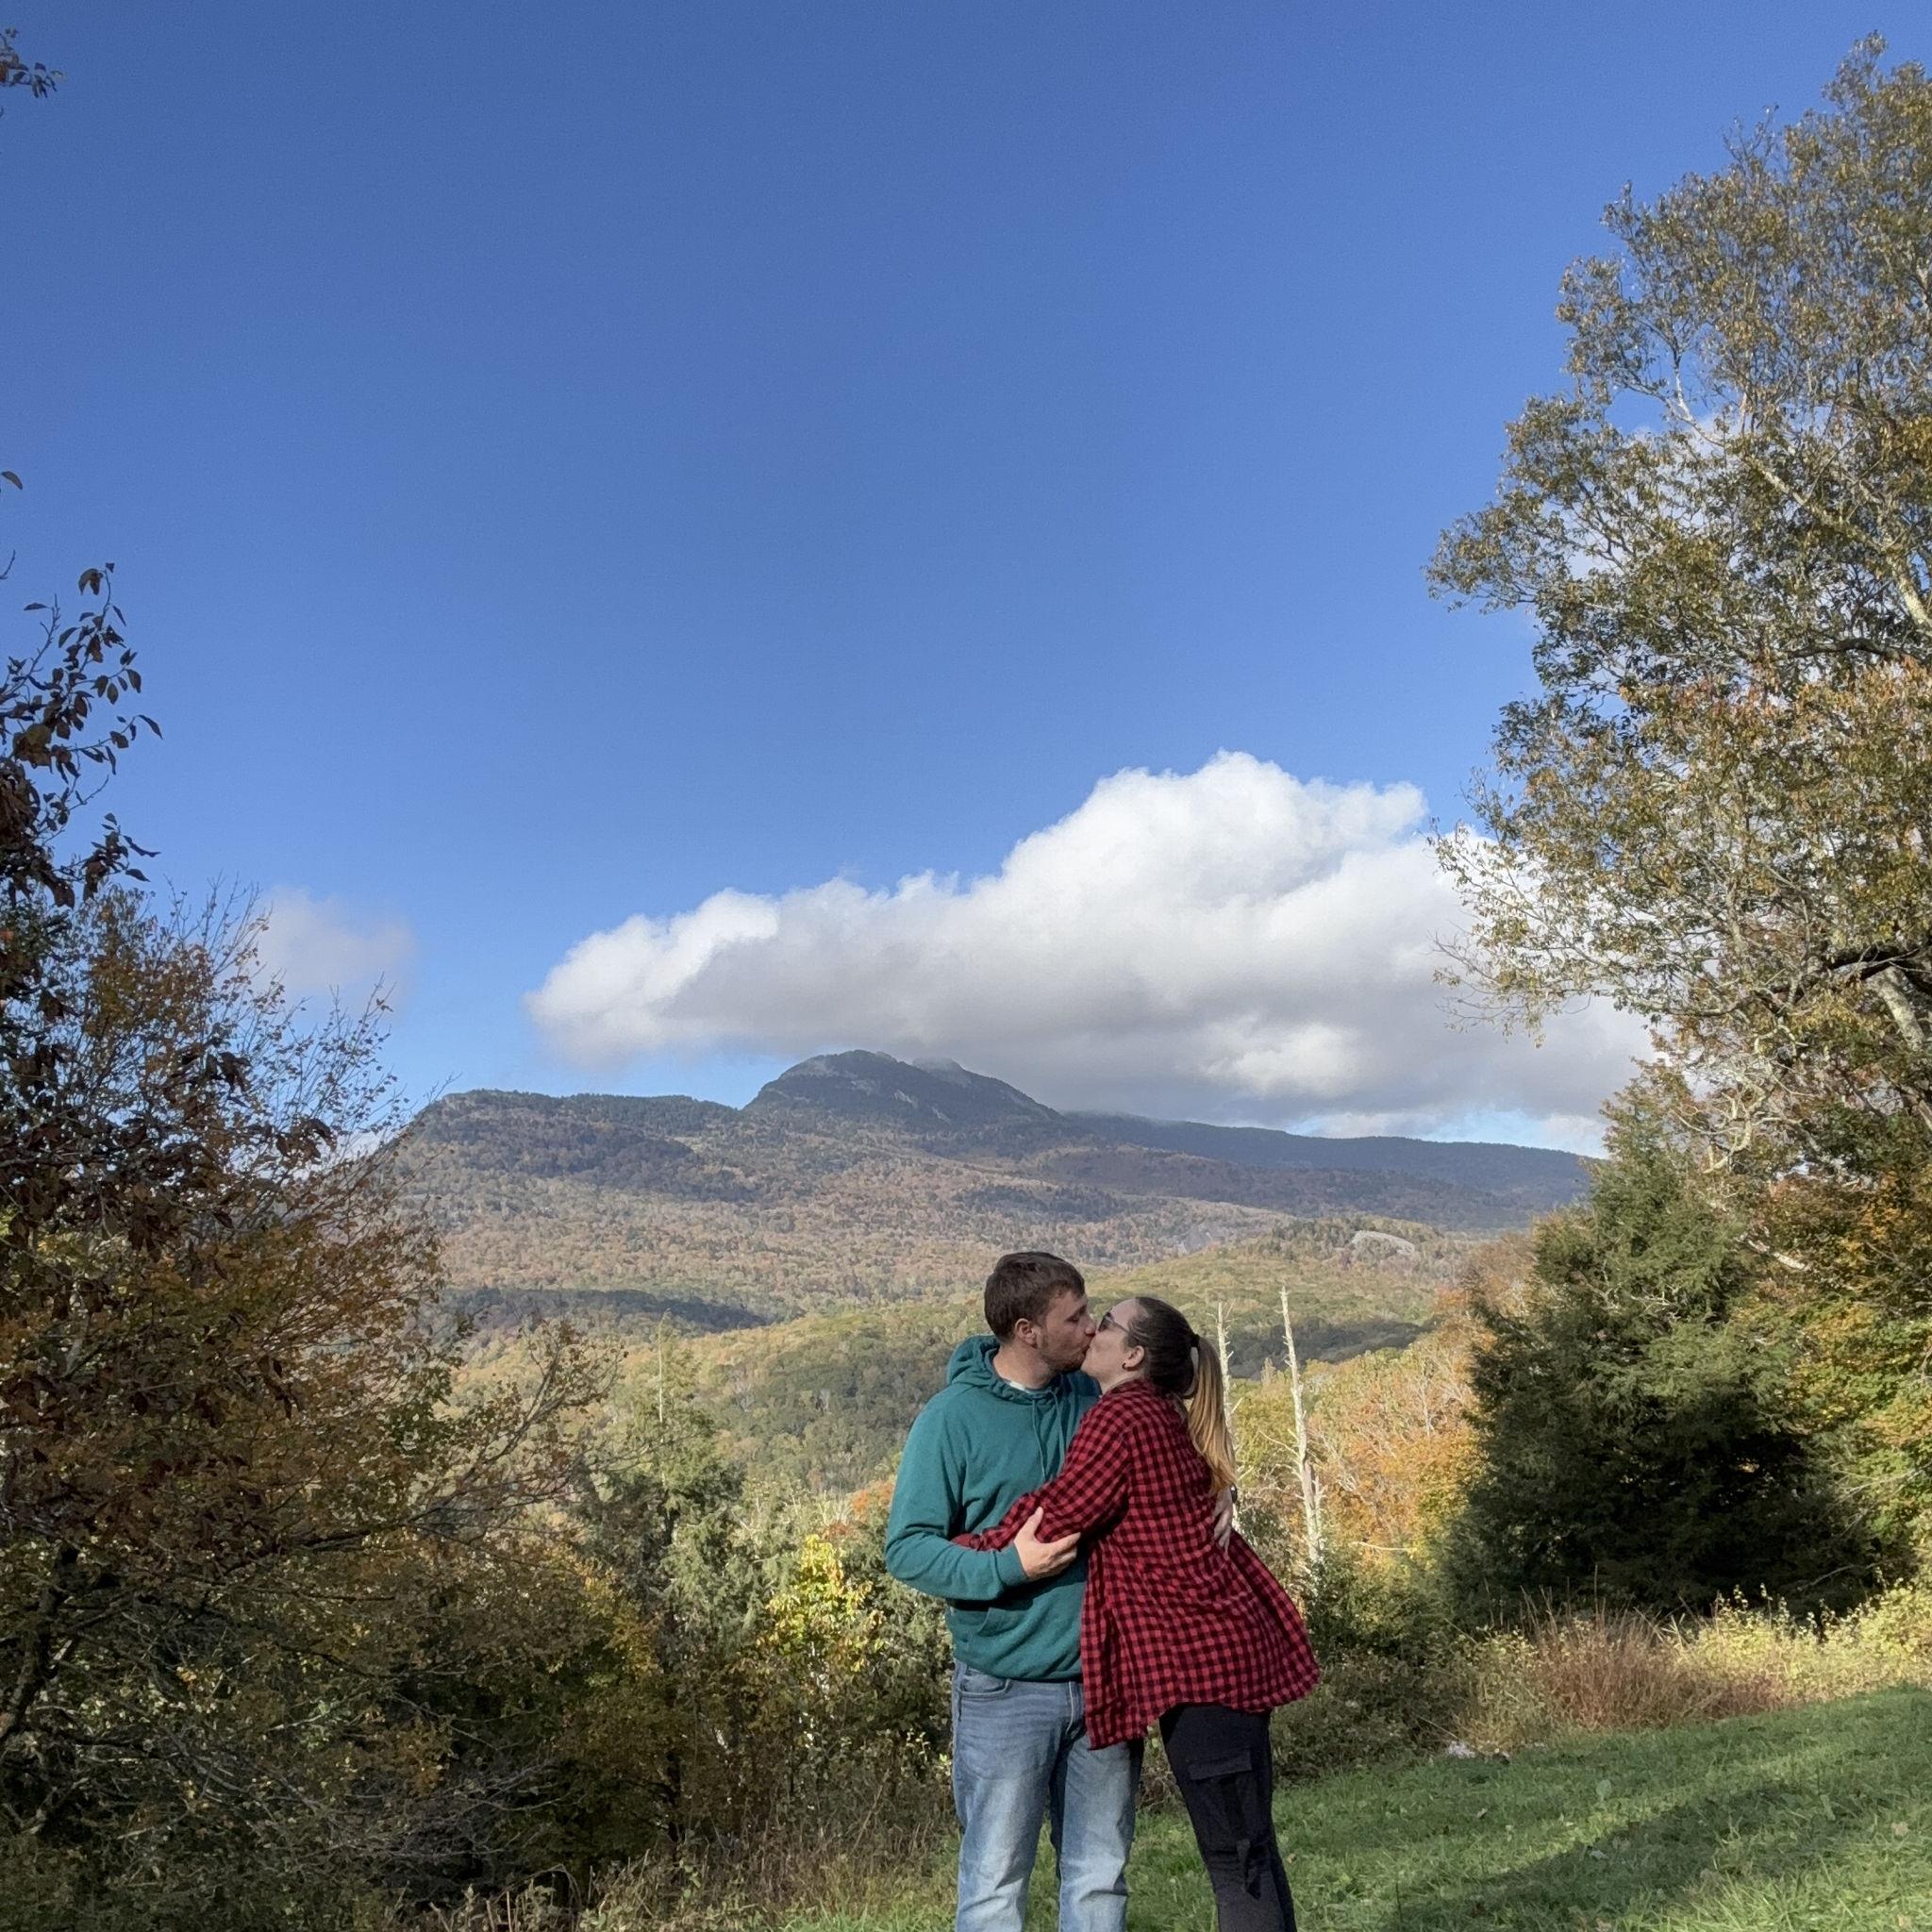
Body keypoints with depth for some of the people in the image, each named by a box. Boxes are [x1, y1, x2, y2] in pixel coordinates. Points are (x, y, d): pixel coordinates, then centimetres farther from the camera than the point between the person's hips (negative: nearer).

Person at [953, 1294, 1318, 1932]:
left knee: (1236, 1857, -3)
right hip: (1230, 1646, 10)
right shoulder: (1161, 1417, 14)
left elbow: (1050, 1524, -14)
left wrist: (954, 1555, -2)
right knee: (1249, 1846, 15)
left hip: (1198, 1658, -10)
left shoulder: (1119, 1419, -15)